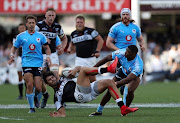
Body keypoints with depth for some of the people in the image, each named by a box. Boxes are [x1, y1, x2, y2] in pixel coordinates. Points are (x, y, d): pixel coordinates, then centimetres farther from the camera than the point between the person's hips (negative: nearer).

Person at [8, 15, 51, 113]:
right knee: (29, 85, -16)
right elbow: (14, 47, 15)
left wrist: (48, 56, -2)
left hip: (38, 64, 1)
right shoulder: (21, 36, 5)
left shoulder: (40, 36, 6)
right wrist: (12, 55, -4)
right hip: (26, 63, -1)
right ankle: (31, 108, -4)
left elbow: (47, 47, 16)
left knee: (38, 88, -6)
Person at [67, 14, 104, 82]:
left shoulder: (90, 31, -4)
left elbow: (100, 40, -1)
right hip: (79, 58, 3)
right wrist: (69, 48, 9)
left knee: (92, 78, -1)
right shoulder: (73, 34, 10)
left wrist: (97, 51, -11)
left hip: (90, 58, -3)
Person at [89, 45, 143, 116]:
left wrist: (116, 84, -60)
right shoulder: (122, 54, -31)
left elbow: (129, 79, -50)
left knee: (130, 91, -30)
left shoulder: (138, 65, -43)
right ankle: (99, 111, 7)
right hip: (123, 72, 4)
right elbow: (107, 59, -20)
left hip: (135, 75, -4)